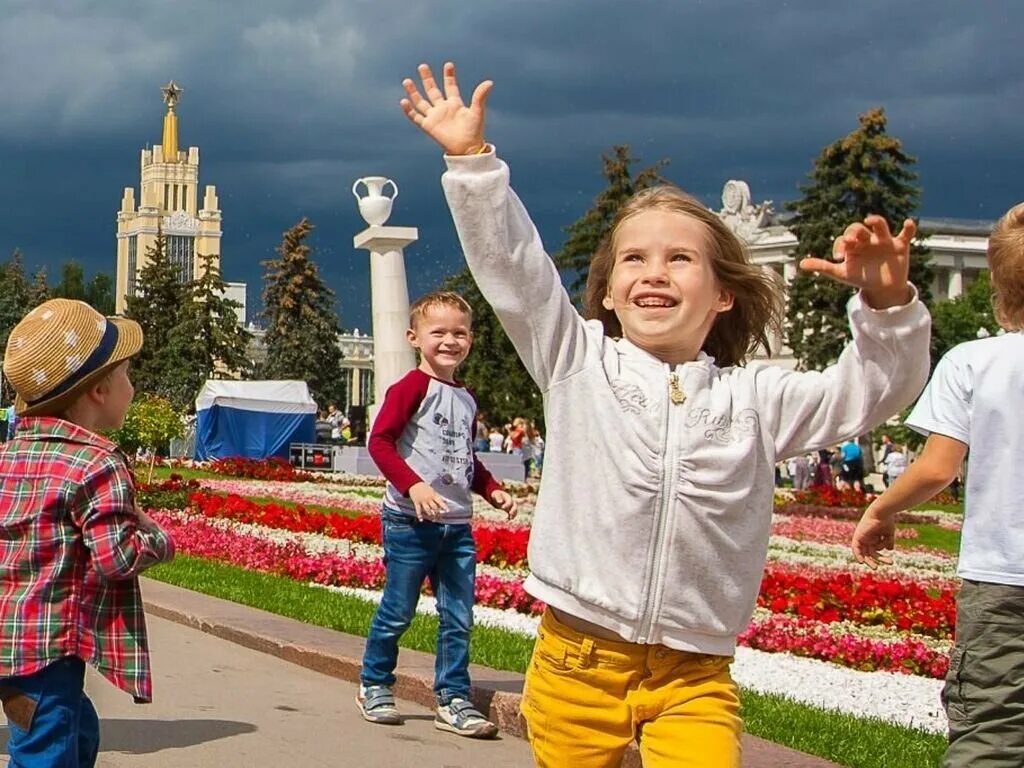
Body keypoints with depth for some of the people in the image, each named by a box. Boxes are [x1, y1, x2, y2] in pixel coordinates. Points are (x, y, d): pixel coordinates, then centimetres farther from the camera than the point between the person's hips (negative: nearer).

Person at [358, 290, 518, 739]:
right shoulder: (413, 387, -8)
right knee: (397, 611, 4)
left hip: (457, 524, 7)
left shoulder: (466, 400, 15)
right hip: (410, 520, -7)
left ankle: (453, 701, 14)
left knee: (458, 617, 6)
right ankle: (373, 686, 23)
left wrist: (493, 491, 10)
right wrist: (413, 486, -24)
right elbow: (379, 441, -15)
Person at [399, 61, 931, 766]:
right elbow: (511, 267, -3)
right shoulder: (578, 365, 4)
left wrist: (887, 304, -15)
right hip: (576, 661, 0)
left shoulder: (752, 400, 6)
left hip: (694, 678, 0)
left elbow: (873, 393, 3)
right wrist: (472, 159, -10)